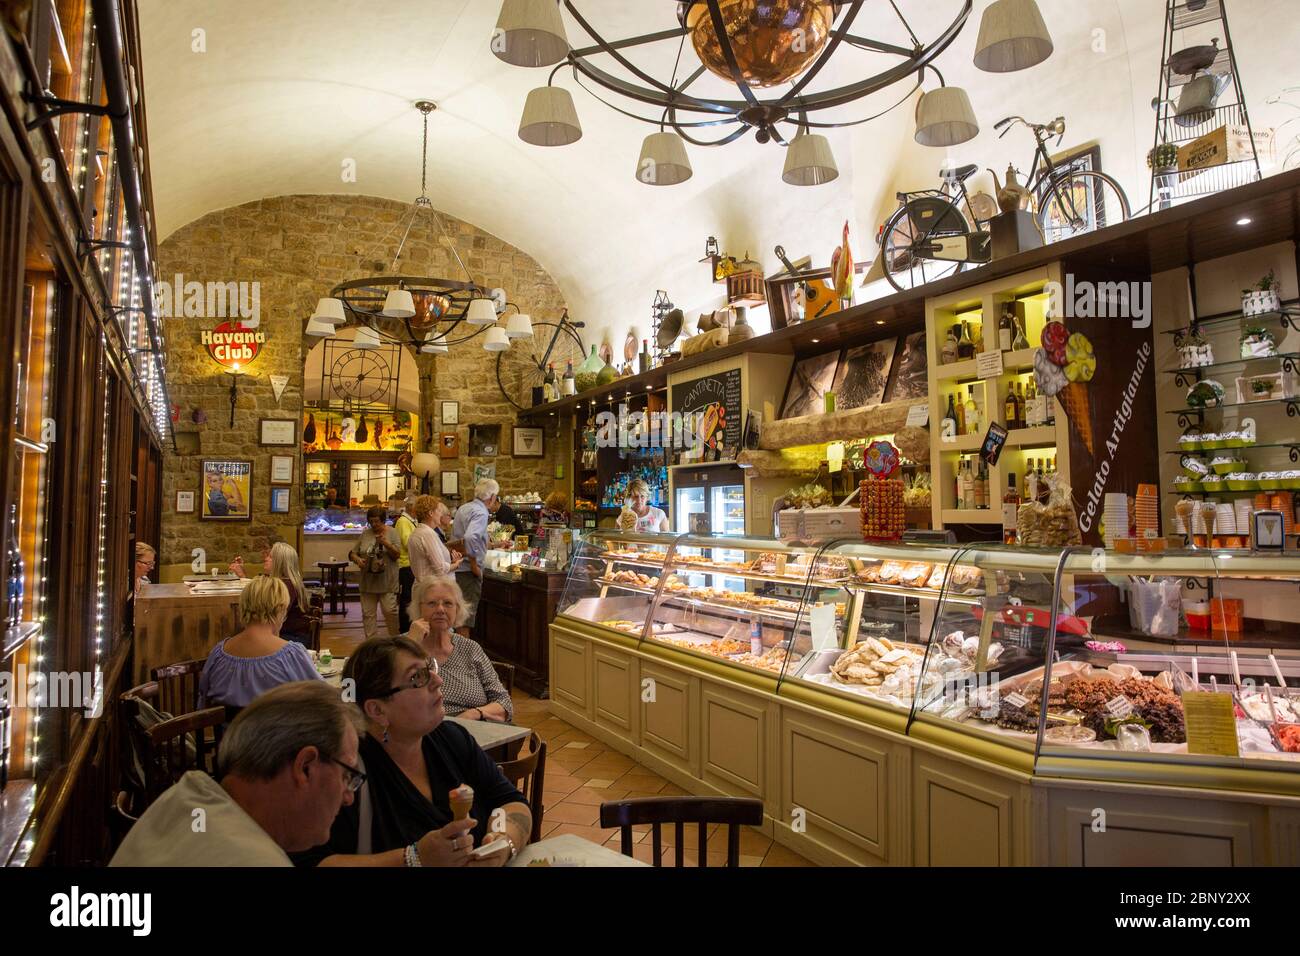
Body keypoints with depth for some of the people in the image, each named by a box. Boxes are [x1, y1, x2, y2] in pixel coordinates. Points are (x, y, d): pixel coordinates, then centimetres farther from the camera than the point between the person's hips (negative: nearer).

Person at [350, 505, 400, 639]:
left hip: (386, 582, -3)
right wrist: (357, 559, -9)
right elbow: (353, 553, 13)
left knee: (390, 611, -6)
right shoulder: (365, 534, 9)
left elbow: (396, 555, -6)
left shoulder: (391, 533, 1)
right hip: (367, 581, 4)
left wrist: (386, 543, -22)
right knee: (367, 613, 6)